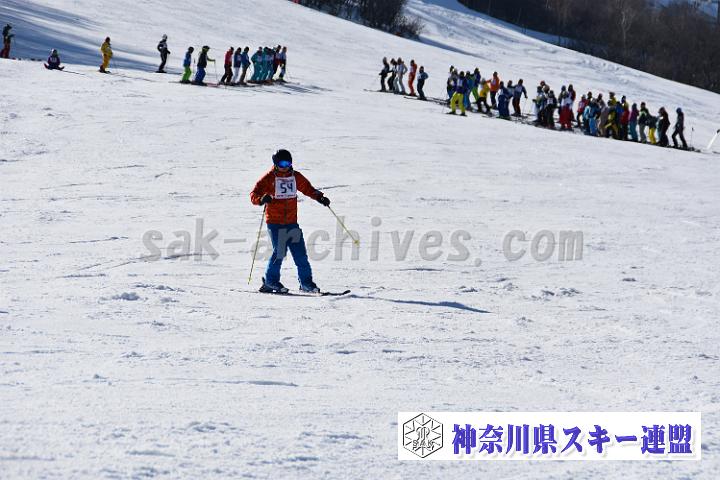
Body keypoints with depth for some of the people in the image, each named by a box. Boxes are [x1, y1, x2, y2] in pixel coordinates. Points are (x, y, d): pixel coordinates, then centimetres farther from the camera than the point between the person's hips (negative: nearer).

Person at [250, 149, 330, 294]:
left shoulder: (295, 177, 8)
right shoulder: (269, 178, -5)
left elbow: (308, 189, 22)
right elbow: (254, 195, -7)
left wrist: (319, 197, 5)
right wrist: (262, 199, -29)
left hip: (292, 222, 4)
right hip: (274, 223, -4)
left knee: (300, 252, 2)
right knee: (279, 252, -13)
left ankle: (306, 282, 10)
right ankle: (270, 281, 2)